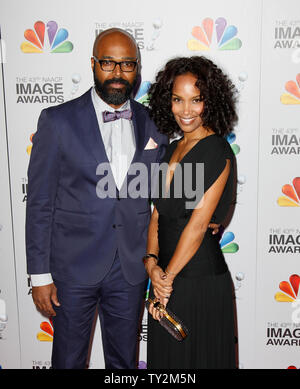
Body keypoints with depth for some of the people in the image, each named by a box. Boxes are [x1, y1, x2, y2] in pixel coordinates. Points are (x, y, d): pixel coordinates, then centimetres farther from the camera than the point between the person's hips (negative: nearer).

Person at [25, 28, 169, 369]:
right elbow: (40, 202, -7)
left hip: (131, 268, 3)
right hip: (74, 267, -2)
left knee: (124, 360, 21)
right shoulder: (58, 121, -8)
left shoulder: (152, 123, 1)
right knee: (69, 359, 17)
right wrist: (39, 274, -7)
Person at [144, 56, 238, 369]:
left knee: (197, 357, 14)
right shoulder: (173, 148, 7)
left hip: (200, 278, -7)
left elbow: (198, 224, -18)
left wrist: (168, 276, -11)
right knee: (164, 355, 24)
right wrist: (152, 263, -10)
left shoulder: (217, 151, -16)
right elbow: (158, 213, 4)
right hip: (167, 274, 7)